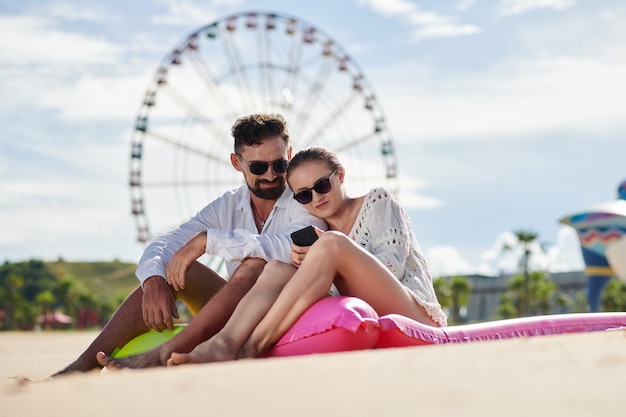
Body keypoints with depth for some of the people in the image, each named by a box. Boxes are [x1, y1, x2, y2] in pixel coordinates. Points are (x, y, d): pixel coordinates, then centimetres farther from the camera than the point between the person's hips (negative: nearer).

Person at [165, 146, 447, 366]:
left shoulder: (378, 202, 9)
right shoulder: (318, 232, 23)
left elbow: (392, 266, -6)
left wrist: (323, 255, -14)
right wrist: (303, 263, -12)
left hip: (415, 315, -5)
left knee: (332, 244, -26)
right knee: (277, 269, -11)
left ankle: (250, 350, -34)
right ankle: (222, 345, -39)